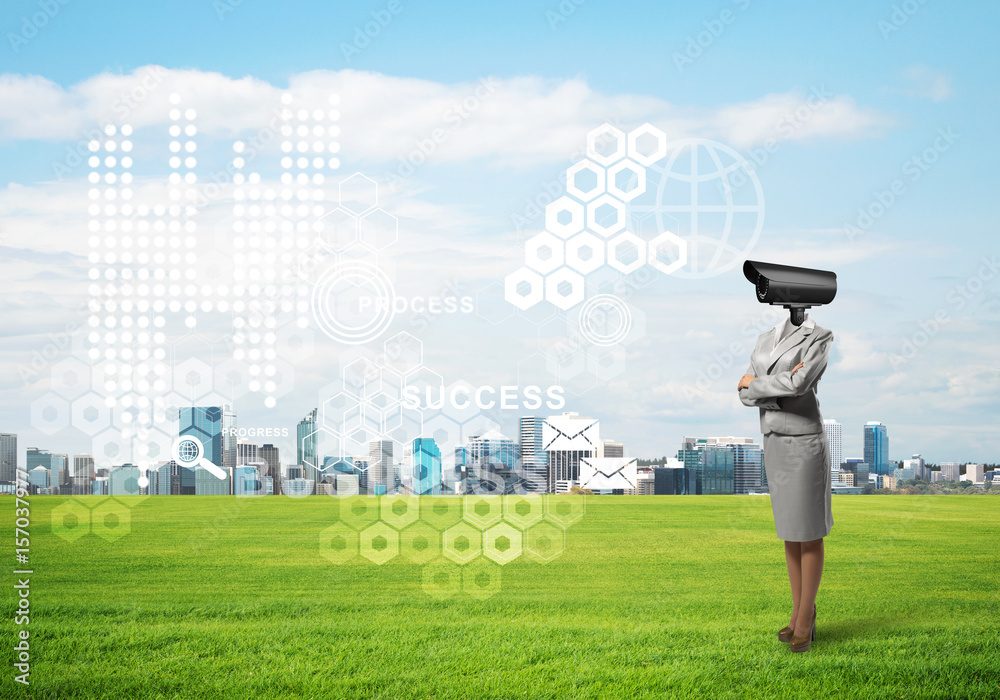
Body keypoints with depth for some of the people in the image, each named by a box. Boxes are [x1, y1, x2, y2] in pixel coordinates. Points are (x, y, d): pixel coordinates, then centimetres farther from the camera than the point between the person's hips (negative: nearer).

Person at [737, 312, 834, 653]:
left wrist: (755, 383, -10)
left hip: (805, 446, -6)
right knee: (789, 530, 14)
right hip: (775, 445, 6)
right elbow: (746, 395, 1)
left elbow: (799, 384, -26)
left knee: (808, 533, 1)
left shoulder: (821, 338, -11)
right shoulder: (766, 341, 10)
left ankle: (805, 620, 12)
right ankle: (800, 610, 27)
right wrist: (781, 385, -18)